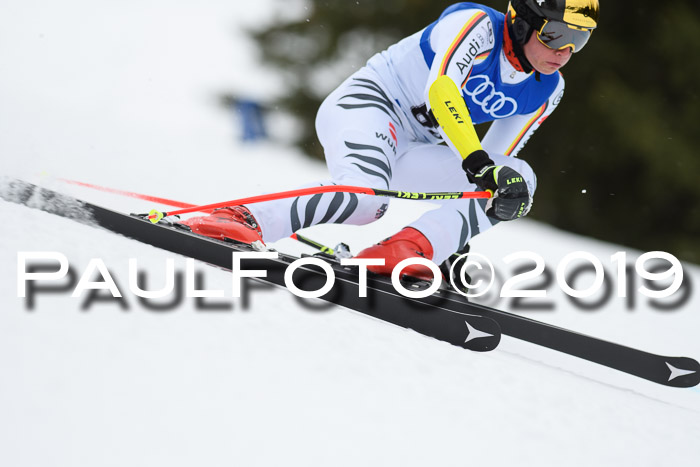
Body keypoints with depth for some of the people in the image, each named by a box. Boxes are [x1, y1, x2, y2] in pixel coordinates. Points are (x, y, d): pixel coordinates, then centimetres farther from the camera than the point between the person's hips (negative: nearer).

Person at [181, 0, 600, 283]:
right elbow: (441, 89, -31)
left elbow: (494, 164, 11)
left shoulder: (547, 91, 6)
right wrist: (478, 162, -42)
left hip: (410, 150, 8)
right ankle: (243, 219, -31)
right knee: (365, 198, -38)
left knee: (521, 177, -13)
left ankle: (408, 247, -29)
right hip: (367, 101, -8)